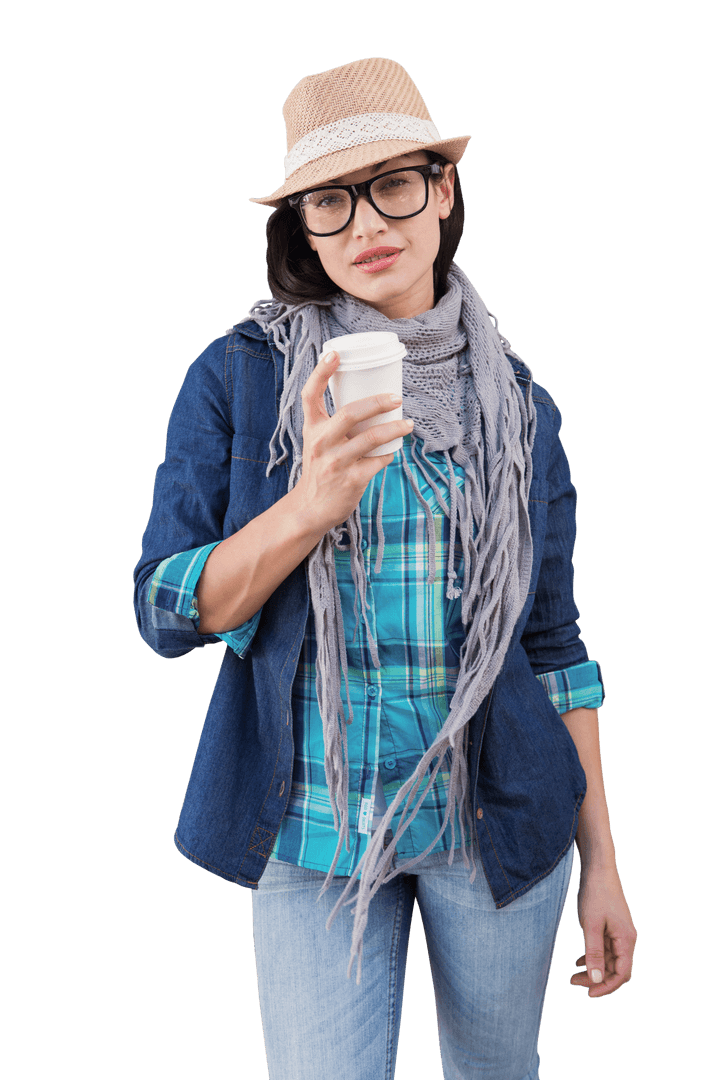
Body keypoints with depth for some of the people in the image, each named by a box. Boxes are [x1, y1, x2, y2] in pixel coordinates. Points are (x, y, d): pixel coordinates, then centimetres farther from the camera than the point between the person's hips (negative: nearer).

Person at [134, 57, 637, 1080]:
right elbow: (165, 613, -8)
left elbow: (552, 641, 4)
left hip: (498, 822, 2)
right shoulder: (237, 378, -5)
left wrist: (602, 860, 5)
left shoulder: (514, 399, 2)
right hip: (315, 831, -2)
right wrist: (312, 504, -25)